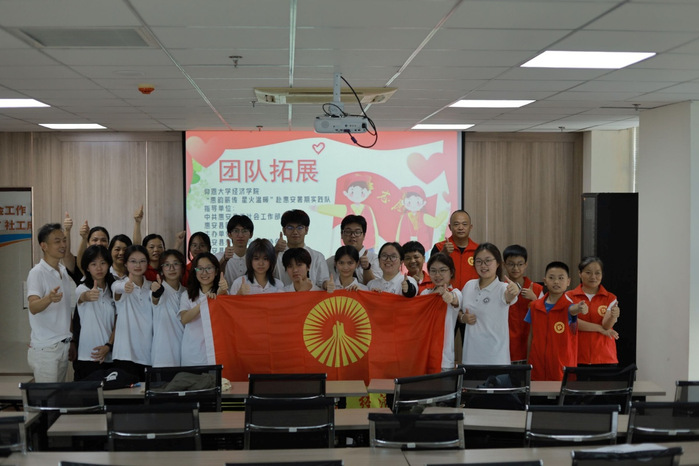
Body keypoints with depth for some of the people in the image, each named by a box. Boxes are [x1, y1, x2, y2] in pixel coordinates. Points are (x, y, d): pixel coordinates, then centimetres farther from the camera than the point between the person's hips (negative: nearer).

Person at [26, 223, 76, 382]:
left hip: (63, 345, 7)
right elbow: (33, 307, -27)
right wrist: (49, 298, -49)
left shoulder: (64, 271, 10)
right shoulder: (37, 272, -13)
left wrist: (72, 344, 14)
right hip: (45, 349, -7)